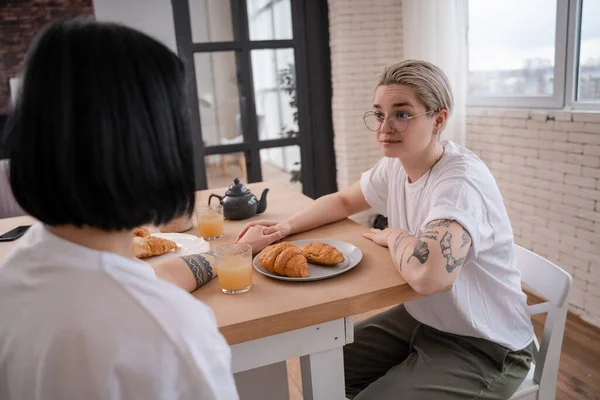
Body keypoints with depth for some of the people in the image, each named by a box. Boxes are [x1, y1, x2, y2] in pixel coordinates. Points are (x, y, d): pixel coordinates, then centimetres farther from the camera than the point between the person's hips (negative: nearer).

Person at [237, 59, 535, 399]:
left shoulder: (461, 181, -30)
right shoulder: (396, 165, -4)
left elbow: (428, 274, -46)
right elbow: (344, 201, 13)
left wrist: (393, 237, -23)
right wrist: (288, 226, -5)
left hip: (485, 347, -7)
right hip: (421, 319, 7)